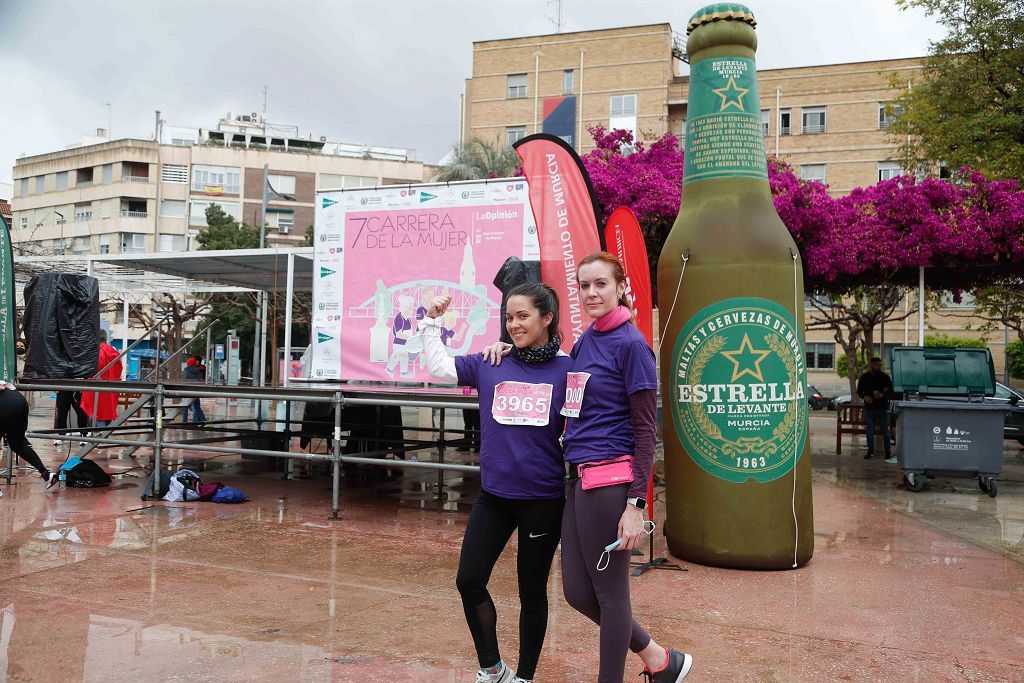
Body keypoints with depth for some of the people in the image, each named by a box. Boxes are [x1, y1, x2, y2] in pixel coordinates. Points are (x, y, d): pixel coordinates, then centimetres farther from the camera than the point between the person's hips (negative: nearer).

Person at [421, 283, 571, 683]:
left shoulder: (567, 369, -6)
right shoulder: (490, 364, 2)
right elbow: (438, 367, 10)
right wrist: (432, 321, 3)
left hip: (543, 499, -3)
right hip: (494, 496, 3)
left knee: (531, 590, 11)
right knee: (469, 581, 6)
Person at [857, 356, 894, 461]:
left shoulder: (885, 377, 0)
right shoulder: (864, 377, 5)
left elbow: (891, 392, 1)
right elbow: (859, 391, 11)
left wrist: (882, 395, -20)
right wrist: (864, 396, -10)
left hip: (883, 408, -1)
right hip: (869, 408, 2)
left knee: (885, 431, 1)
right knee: (870, 431, 4)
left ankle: (888, 452, 9)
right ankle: (870, 452, 13)